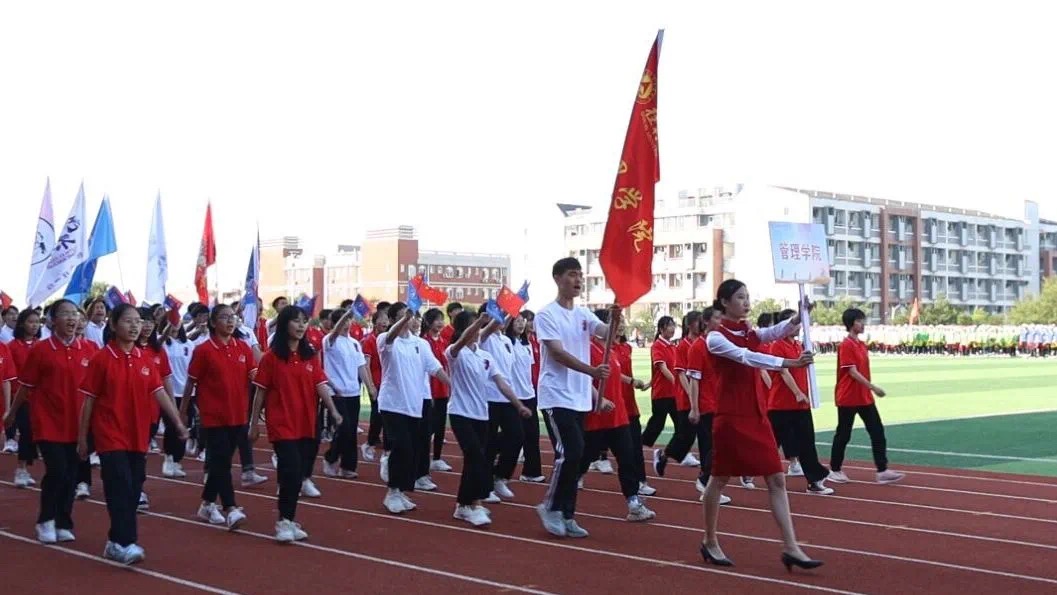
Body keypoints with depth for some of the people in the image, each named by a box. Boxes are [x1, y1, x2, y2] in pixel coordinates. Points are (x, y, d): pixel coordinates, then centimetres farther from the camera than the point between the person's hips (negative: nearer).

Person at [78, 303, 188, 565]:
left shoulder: (145, 360, 6)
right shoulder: (101, 359, -7)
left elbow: (160, 393, 1)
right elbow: (89, 401, -4)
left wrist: (178, 422, -10)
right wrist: (82, 437, -3)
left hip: (138, 437, 5)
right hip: (111, 436, -5)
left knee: (134, 490, 9)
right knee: (121, 489, -13)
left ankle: (116, 541, 21)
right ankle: (124, 543, -12)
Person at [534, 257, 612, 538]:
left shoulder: (584, 314, 11)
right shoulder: (547, 314, -9)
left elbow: (606, 334, -7)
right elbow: (558, 353, -20)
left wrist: (616, 319, -30)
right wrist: (592, 371, -32)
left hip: (580, 397, 7)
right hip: (557, 396, -7)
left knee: (573, 455, 9)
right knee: (570, 452, -15)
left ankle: (566, 515, 15)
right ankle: (551, 505, 2)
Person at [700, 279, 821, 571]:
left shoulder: (751, 333, 12)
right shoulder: (715, 337, -9)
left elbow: (779, 331, -7)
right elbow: (746, 357, -25)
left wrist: (800, 316, -27)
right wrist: (788, 363, -36)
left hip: (757, 414, 7)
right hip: (731, 416, -7)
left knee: (777, 479, -1)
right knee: (719, 478, 6)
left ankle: (790, 548, -1)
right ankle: (710, 542, 22)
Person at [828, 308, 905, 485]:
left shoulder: (862, 344, 12)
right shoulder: (846, 345, -15)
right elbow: (852, 372, -20)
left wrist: (870, 389, 17)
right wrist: (873, 387, -24)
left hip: (865, 397, 8)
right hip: (848, 399, -8)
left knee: (878, 432, 2)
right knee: (843, 434, 3)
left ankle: (882, 471, 3)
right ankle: (834, 470, 16)